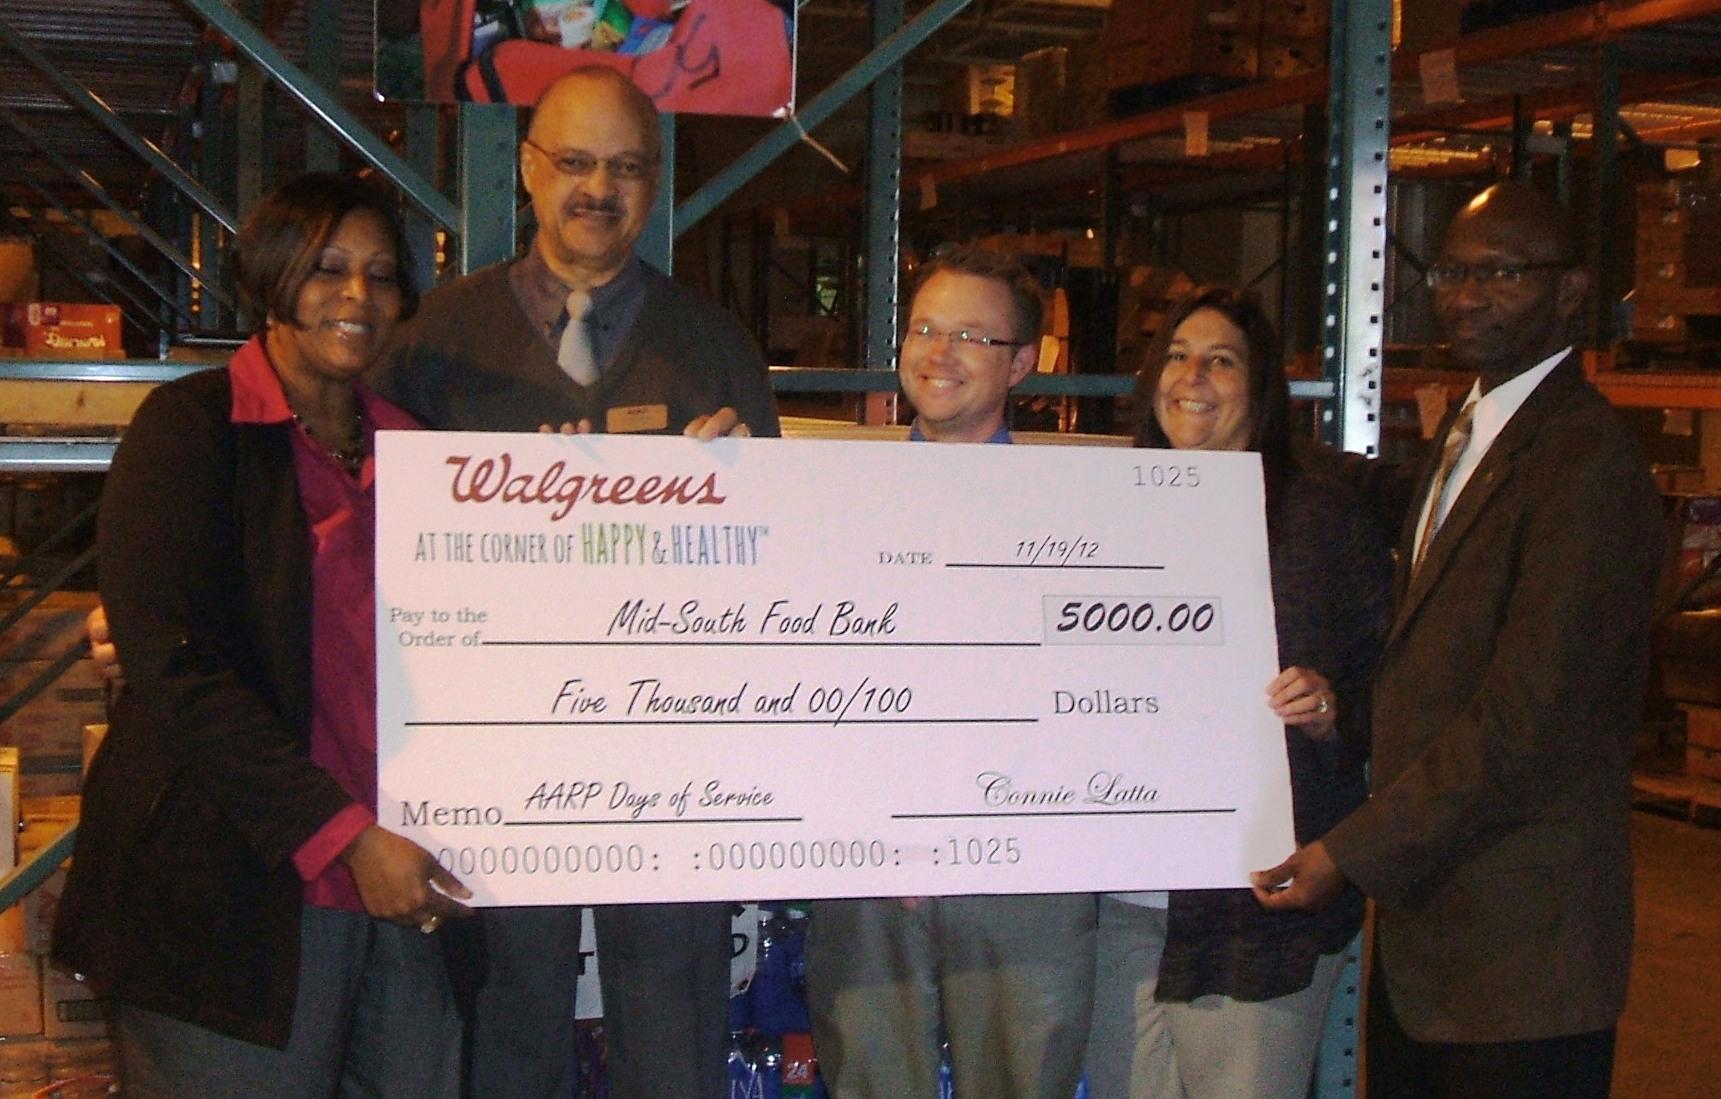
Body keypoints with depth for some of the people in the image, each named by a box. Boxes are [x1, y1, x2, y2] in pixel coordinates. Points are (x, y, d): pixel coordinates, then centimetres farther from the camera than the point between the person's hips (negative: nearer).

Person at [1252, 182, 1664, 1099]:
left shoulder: (1585, 466, -17)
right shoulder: (1464, 430, 14)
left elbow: (1527, 720, -22)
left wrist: (1353, 853, -17)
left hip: (1517, 954, -9)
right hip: (1419, 922, 9)